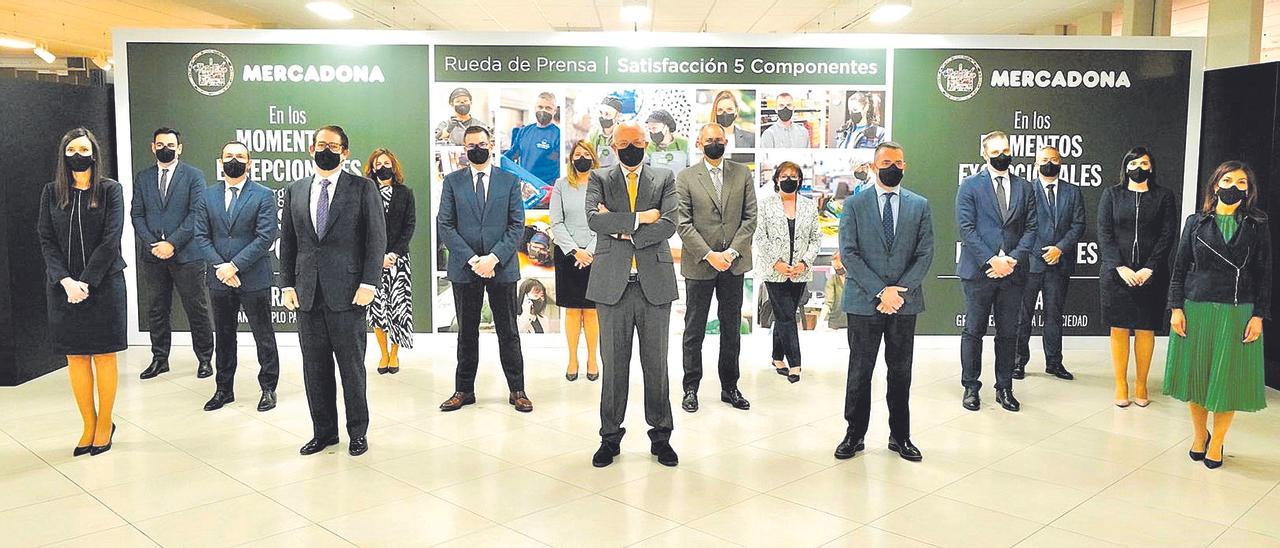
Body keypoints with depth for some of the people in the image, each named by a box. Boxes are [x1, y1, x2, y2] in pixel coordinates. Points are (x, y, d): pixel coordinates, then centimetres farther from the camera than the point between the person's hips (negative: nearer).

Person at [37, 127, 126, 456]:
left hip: (103, 283, -3)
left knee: (104, 355, 4)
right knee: (75, 357, 5)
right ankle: (89, 426, 15)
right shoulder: (52, 192, 6)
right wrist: (66, 281, -12)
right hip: (63, 286, 3)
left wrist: (85, 282, -14)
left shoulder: (110, 190, -2)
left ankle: (105, 425, 14)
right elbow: (47, 241, 2)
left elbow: (110, 240, -8)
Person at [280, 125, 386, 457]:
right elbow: (287, 242, 14)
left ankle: (358, 432, 16)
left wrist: (368, 283, -11)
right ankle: (324, 431, 22)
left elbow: (377, 239, -3)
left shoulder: (363, 188, 1)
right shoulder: (295, 191, 13)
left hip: (346, 292, -4)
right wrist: (287, 284, 6)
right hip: (307, 293, 4)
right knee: (315, 367, 9)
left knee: (352, 366, 3)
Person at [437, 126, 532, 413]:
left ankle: (517, 390, 14)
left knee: (508, 332, 5)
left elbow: (517, 225, 0)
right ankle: (464, 390, 19)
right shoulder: (452, 181, 6)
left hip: (502, 267, 0)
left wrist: (494, 257, -13)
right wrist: (472, 259, -11)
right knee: (467, 333, 9)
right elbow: (445, 225, 0)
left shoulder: (509, 181, 5)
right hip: (464, 269, 1)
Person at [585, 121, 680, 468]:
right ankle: (610, 437, 18)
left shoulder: (664, 179, 8)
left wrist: (622, 230, -9)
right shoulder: (599, 179, 8)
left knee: (656, 364, 8)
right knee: (614, 364, 7)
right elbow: (594, 220, -10)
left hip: (655, 283, 0)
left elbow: (669, 225, -7)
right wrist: (639, 218, -12)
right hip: (613, 283, 0)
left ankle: (660, 436, 19)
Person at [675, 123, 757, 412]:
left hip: (734, 263, 3)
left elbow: (750, 217, 2)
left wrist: (731, 252, -10)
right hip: (699, 264, -2)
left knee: (731, 328, 11)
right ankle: (691, 388, 16)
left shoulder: (742, 174, 6)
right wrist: (709, 255, -15)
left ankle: (730, 387, 22)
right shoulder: (686, 178, -1)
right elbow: (683, 224, -7)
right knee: (694, 330, 6)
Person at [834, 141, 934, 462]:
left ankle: (900, 436, 22)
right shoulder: (854, 204, 2)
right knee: (859, 372, 5)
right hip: (864, 302, -1)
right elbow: (848, 254, -6)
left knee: (901, 372, 10)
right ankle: (855, 435, 18)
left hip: (904, 302, 2)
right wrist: (880, 291, -13)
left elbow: (925, 254, 2)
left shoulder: (920, 206, 8)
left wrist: (899, 291, -11)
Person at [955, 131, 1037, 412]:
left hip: (1013, 272, 3)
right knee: (973, 331, 4)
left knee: (1008, 334, 8)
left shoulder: (1024, 188, 11)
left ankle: (1004, 388, 19)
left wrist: (1014, 259, -8)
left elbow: (1030, 228, 7)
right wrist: (991, 261, -14)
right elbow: (966, 228, -7)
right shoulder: (970, 185, 0)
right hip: (978, 271, -3)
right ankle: (971, 387, 15)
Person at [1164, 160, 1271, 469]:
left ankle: (1216, 443, 18)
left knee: (1228, 378, 4)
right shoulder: (1197, 222, 4)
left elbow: (1264, 273, 2)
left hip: (1237, 312, -1)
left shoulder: (1257, 225, 3)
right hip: (1196, 308, 1)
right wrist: (1176, 308, -4)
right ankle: (1199, 435, 27)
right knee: (1195, 373, 8)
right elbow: (1180, 267, 3)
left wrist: (1258, 316, -5)